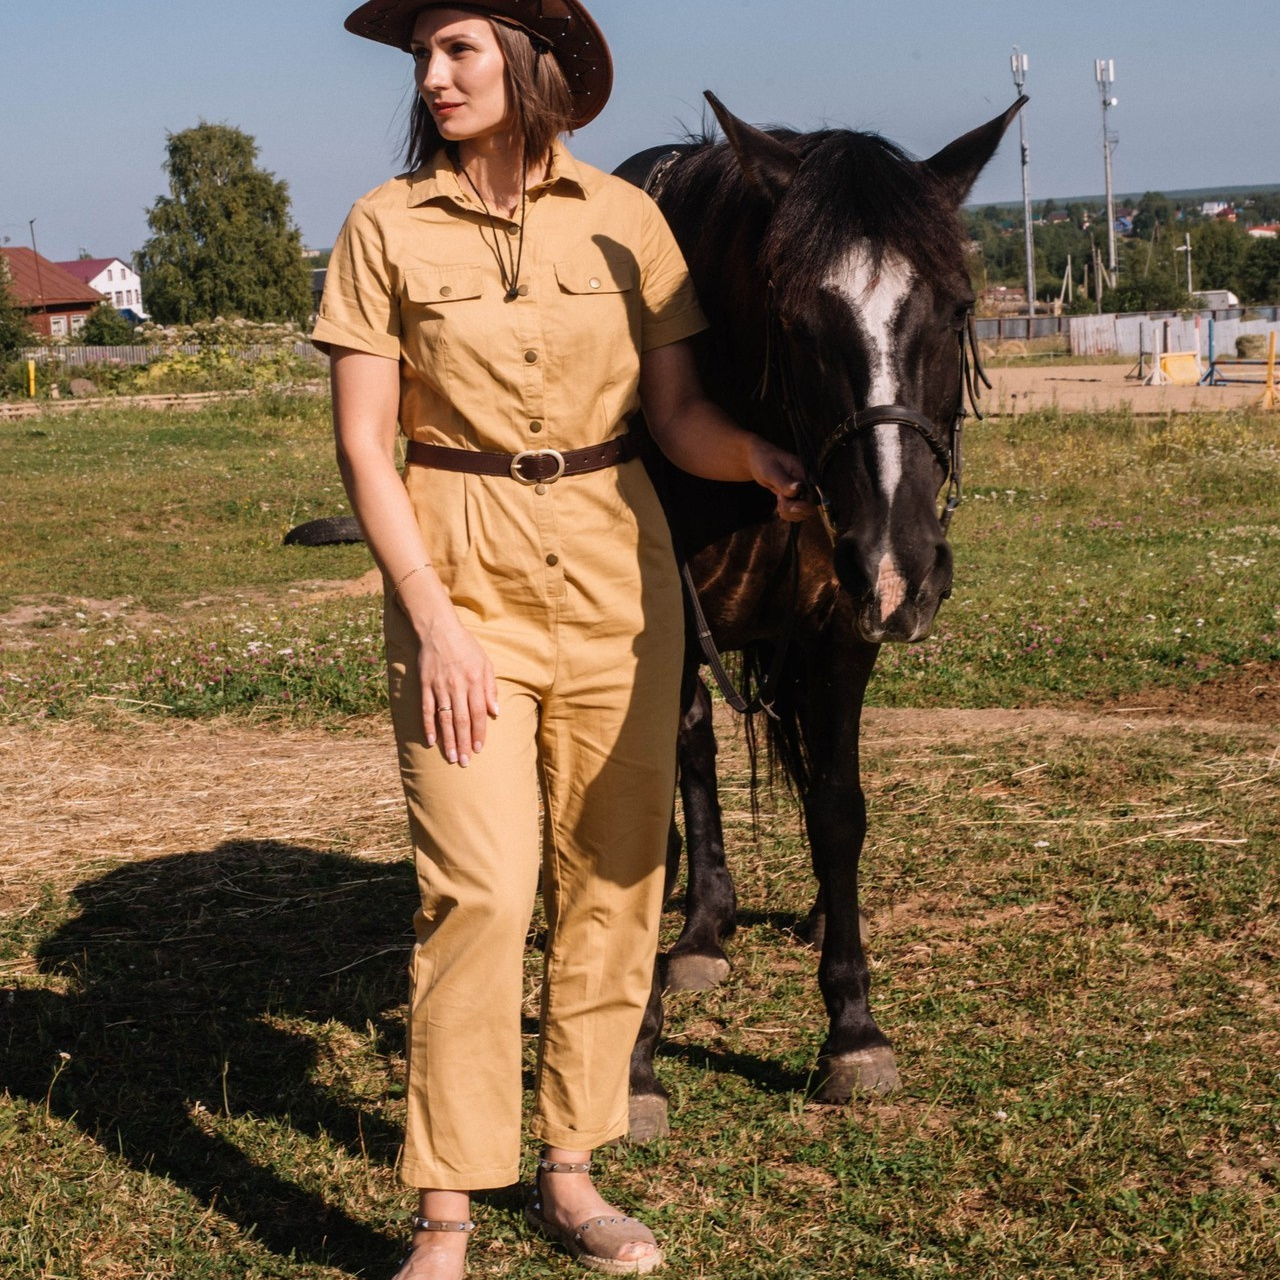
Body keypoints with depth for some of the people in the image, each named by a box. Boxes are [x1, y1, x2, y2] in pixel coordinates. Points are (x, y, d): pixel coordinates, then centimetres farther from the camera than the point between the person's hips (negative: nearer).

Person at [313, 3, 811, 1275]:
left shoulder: (625, 220, 3)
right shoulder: (387, 228, -1)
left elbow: (679, 415, 4)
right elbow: (363, 446, -3)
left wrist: (757, 457, -18)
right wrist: (434, 618, -12)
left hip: (616, 573, 3)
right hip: (460, 575, -2)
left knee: (614, 877, 7)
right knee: (478, 887, -9)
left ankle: (570, 1170, 22)